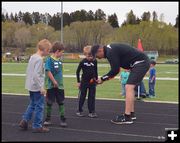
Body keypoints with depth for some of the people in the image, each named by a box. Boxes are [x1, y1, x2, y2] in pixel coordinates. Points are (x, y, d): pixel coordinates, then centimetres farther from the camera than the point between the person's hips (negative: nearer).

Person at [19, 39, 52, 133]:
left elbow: (28, 71, 17)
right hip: (37, 87, -9)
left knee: (32, 104, 20)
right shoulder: (39, 59, -18)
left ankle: (24, 121, 19)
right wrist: (41, 87, -22)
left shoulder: (32, 57, 10)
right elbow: (36, 74, -25)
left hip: (30, 86, 9)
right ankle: (37, 126, 8)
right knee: (39, 106, 1)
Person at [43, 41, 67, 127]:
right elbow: (48, 71, -19)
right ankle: (48, 119, 19)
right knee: (49, 103, 6)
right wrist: (54, 81, -19)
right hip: (51, 85, -6)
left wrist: (60, 82, 13)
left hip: (60, 85, 6)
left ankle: (62, 119, 14)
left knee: (61, 102, 7)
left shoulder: (59, 60, 8)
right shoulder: (49, 60, -13)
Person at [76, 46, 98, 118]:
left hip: (92, 82, 2)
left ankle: (91, 112, 10)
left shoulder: (94, 61, -2)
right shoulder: (82, 62, -8)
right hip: (84, 82, -2)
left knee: (92, 97, 4)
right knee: (82, 97, 6)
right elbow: (77, 71, 0)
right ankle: (79, 111, 17)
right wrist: (78, 81, -2)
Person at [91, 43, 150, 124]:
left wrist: (102, 79, -5)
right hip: (142, 62, 11)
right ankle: (131, 114, 24)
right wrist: (108, 77, 8)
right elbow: (116, 68, 19)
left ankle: (127, 118, -16)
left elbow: (115, 70, -17)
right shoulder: (110, 49, 13)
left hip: (141, 63, -11)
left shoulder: (111, 52, -18)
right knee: (130, 88, 16)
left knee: (129, 88, -15)